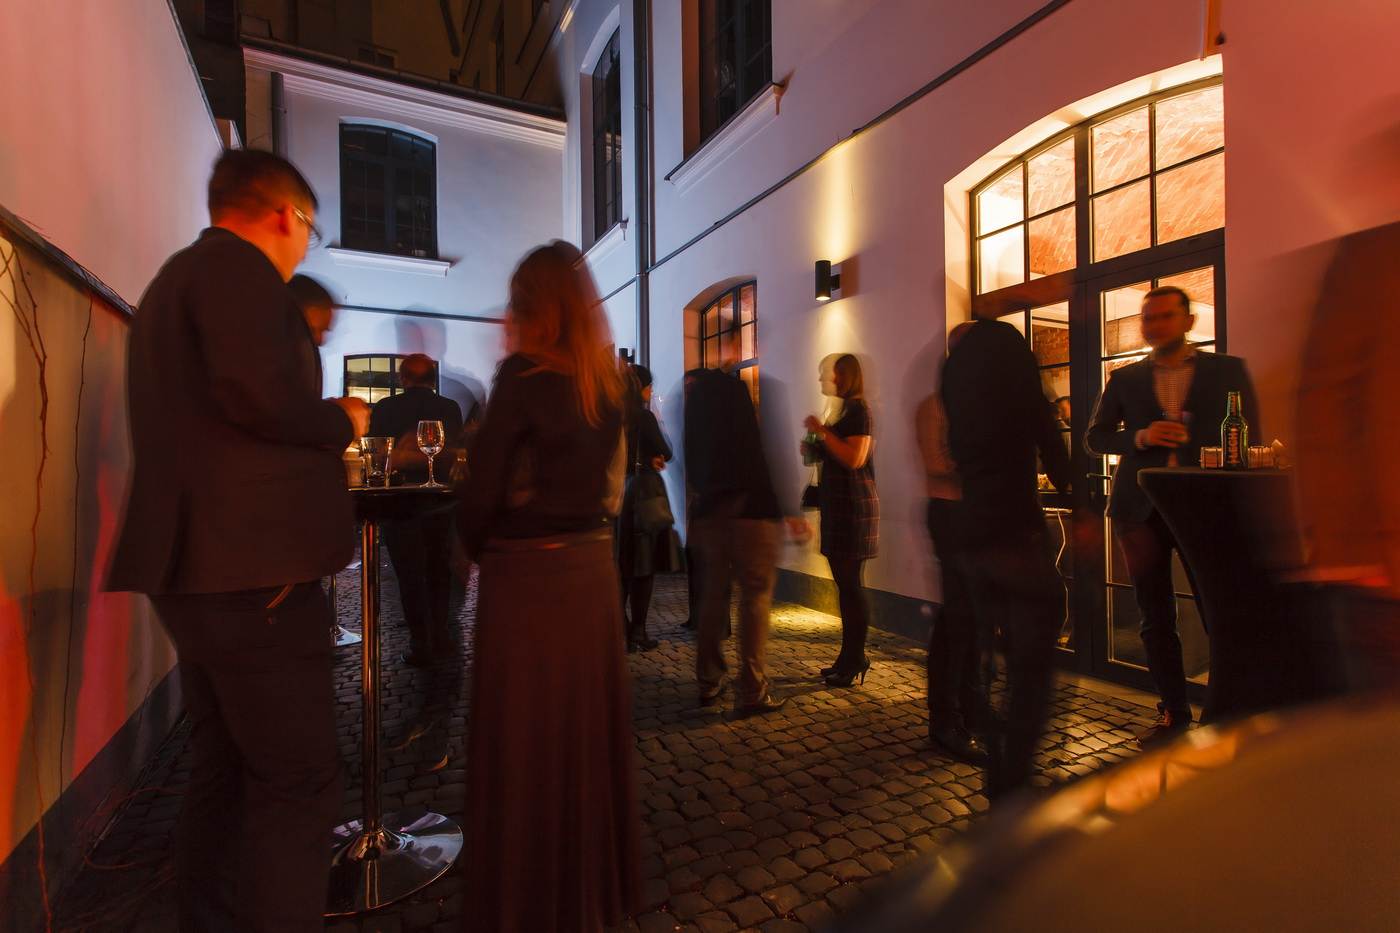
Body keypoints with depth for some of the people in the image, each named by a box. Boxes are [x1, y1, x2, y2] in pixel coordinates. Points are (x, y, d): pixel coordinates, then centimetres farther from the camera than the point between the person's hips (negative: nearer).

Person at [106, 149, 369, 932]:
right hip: (252, 564, -10)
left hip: (199, 563, 10)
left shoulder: (178, 275, 24)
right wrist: (342, 419, -5)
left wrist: (319, 438, 25)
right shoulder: (239, 266, -7)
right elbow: (257, 395, -23)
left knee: (226, 778, 18)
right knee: (299, 788, -2)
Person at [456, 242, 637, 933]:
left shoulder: (523, 374, -12)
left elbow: (484, 487, -11)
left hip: (527, 576, -6)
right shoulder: (607, 380, 6)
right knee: (587, 729, 18)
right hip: (591, 567, 6)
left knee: (524, 743, 9)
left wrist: (474, 548, 5)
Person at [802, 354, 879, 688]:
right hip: (838, 505, 9)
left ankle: (855, 662, 5)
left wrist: (822, 431, -15)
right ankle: (849, 658, 19)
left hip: (854, 507, -9)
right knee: (845, 585, 11)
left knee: (851, 585, -5)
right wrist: (814, 448, 9)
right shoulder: (842, 410, 18)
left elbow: (855, 458, -20)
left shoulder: (859, 409, -9)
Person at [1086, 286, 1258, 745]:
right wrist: (1140, 438, -10)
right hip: (1142, 511, 2)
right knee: (1156, 619, 8)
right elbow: (1094, 437, 9)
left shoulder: (1228, 370, 7)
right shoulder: (1124, 379, 10)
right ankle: (1173, 714, 21)